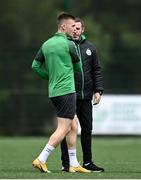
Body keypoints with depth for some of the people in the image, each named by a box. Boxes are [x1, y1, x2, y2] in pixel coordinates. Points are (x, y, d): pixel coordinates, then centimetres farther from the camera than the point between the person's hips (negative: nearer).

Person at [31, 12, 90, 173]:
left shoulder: (46, 44, 10)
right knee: (63, 129, -6)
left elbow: (35, 66, 11)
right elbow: (78, 65, 4)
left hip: (53, 92, 8)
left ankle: (73, 164, 16)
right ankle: (41, 160, -12)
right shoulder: (68, 44, -9)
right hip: (67, 91, -8)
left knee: (72, 126, 15)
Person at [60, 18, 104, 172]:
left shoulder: (90, 48, 12)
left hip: (86, 96, 4)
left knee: (87, 129, 8)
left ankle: (88, 162, 16)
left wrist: (98, 90, 4)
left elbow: (97, 71, 14)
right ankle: (66, 163, 3)